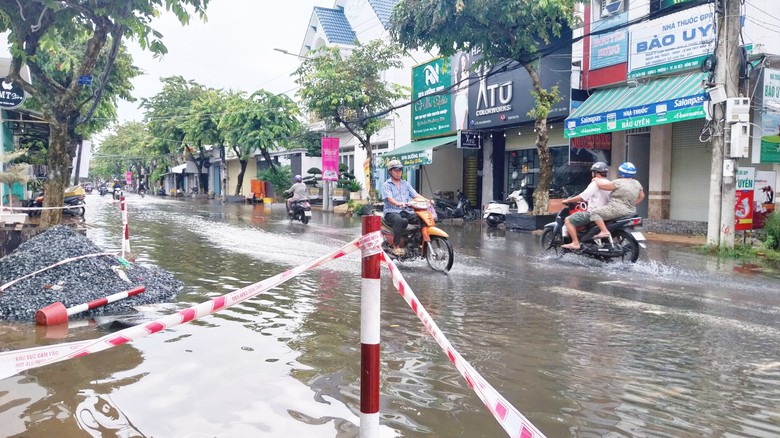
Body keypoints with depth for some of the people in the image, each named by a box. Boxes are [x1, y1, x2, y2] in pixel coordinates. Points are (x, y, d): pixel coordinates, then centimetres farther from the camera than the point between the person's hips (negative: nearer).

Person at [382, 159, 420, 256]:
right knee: (400, 220, -39)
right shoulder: (386, 185, 3)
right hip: (392, 212, -5)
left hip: (406, 211, 5)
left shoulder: (405, 184, 21)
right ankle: (396, 247, -31)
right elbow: (389, 198, -15)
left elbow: (415, 195, 9)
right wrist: (398, 203, -37)